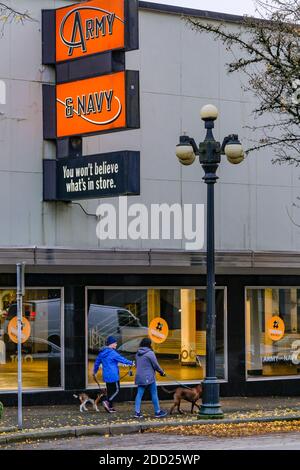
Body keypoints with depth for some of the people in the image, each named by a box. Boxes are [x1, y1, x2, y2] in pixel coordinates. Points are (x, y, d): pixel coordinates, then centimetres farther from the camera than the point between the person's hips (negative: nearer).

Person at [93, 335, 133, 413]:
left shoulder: (102, 353, 10)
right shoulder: (112, 353, -15)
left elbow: (97, 362, 19)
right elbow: (122, 359, -10)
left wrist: (95, 372, 34)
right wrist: (131, 363, 4)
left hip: (106, 376, 8)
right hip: (113, 375, -8)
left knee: (110, 390, 13)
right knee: (116, 390, 0)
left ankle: (110, 407, 13)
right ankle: (107, 401, -15)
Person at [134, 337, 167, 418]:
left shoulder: (138, 354, 8)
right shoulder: (150, 353, -13)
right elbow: (156, 365, -9)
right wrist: (162, 372, 6)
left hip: (140, 377, 6)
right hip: (149, 377, -6)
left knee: (139, 394, 5)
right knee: (154, 394, 4)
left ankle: (137, 412, -1)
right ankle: (157, 412, 11)